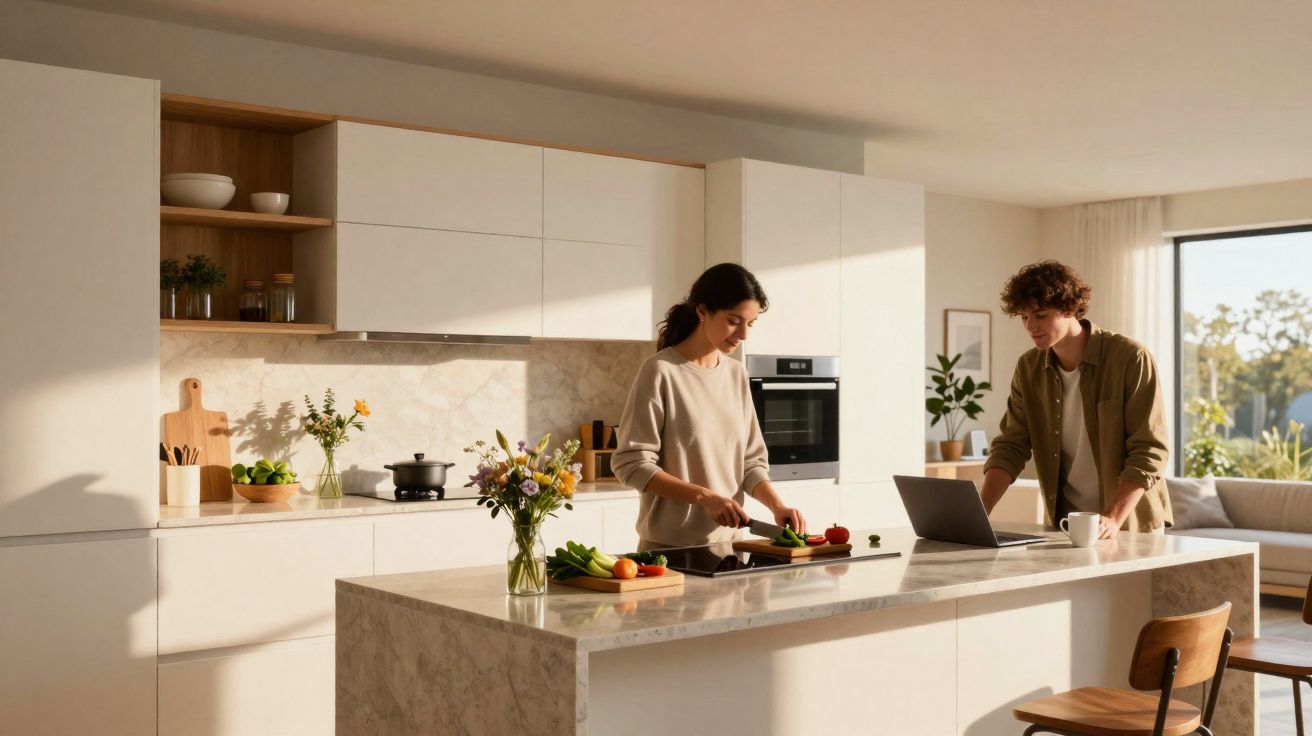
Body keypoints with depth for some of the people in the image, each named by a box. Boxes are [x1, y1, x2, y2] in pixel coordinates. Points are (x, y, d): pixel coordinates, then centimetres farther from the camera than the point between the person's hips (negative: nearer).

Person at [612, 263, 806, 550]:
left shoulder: (737, 374, 6)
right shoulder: (660, 371, -12)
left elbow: (752, 461, 9)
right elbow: (630, 464, -14)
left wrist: (777, 505, -9)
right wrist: (704, 497, -21)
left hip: (727, 540, 5)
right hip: (669, 545, -5)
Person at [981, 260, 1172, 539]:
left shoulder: (1130, 358, -11)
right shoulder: (1028, 369, 3)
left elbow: (1149, 452, -13)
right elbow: (1010, 448, 3)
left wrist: (1113, 519, -24)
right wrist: (978, 513, -11)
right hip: (1064, 525, 3)